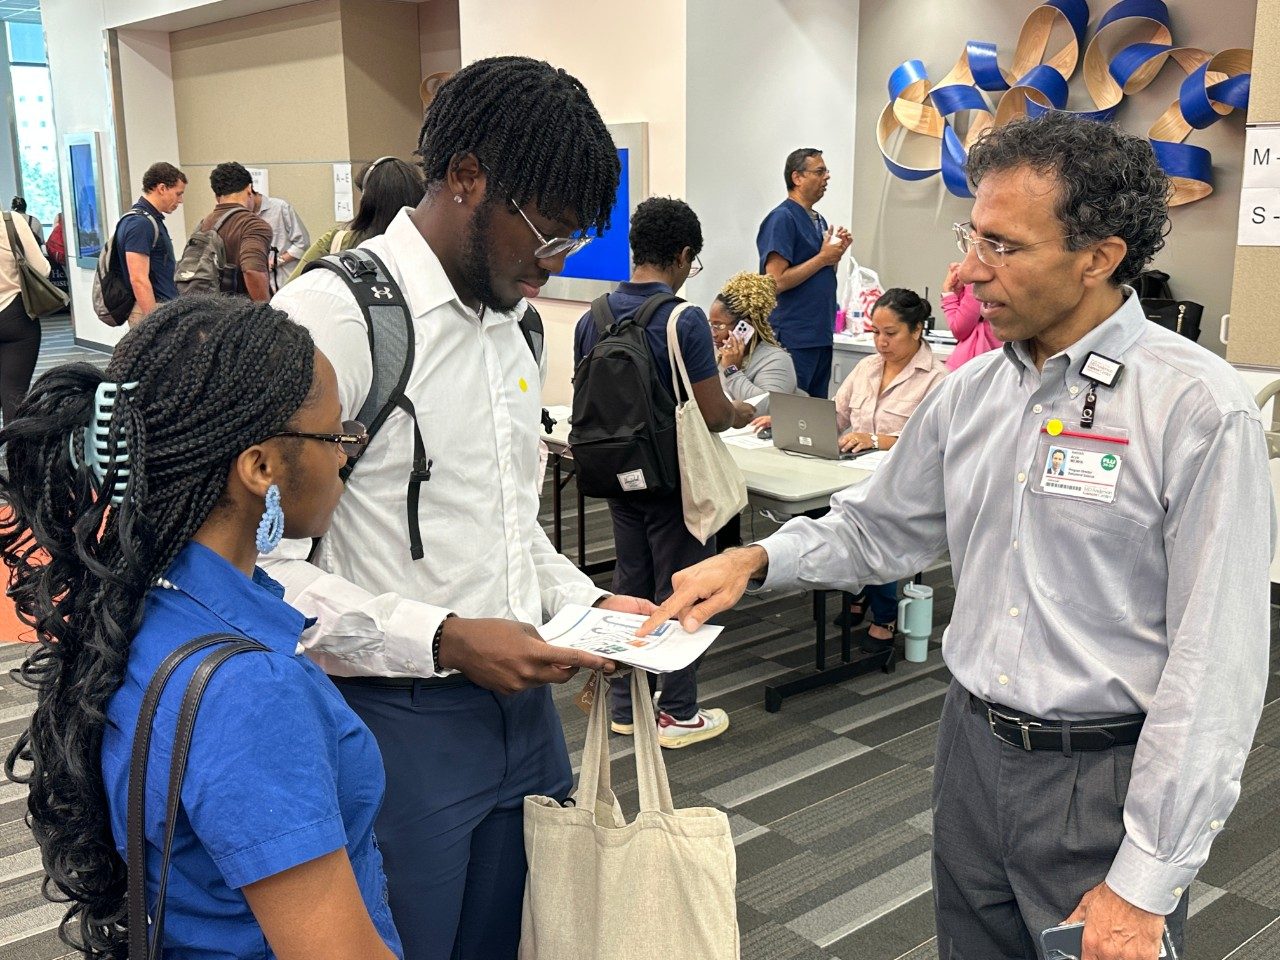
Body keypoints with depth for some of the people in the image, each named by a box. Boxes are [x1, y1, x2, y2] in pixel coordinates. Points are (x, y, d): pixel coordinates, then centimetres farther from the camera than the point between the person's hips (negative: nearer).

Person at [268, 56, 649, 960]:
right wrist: (441, 640, -22)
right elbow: (264, 563, -20)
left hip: (522, 704, 7)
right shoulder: (334, 313, -17)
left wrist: (587, 601, 5)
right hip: (397, 720, -7)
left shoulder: (510, 322, 10)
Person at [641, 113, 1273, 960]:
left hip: (1107, 776, -5)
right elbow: (878, 527, 14)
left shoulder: (1199, 408, -17)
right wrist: (756, 561, -5)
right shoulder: (970, 392, 2)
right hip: (974, 750, 6)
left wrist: (1147, 885, -17)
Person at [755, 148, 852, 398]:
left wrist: (836, 253, 5)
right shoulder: (782, 218, -11)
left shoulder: (819, 220, 16)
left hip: (821, 334, 9)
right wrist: (823, 258, -12)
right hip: (794, 338, -9)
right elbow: (776, 281, -19)